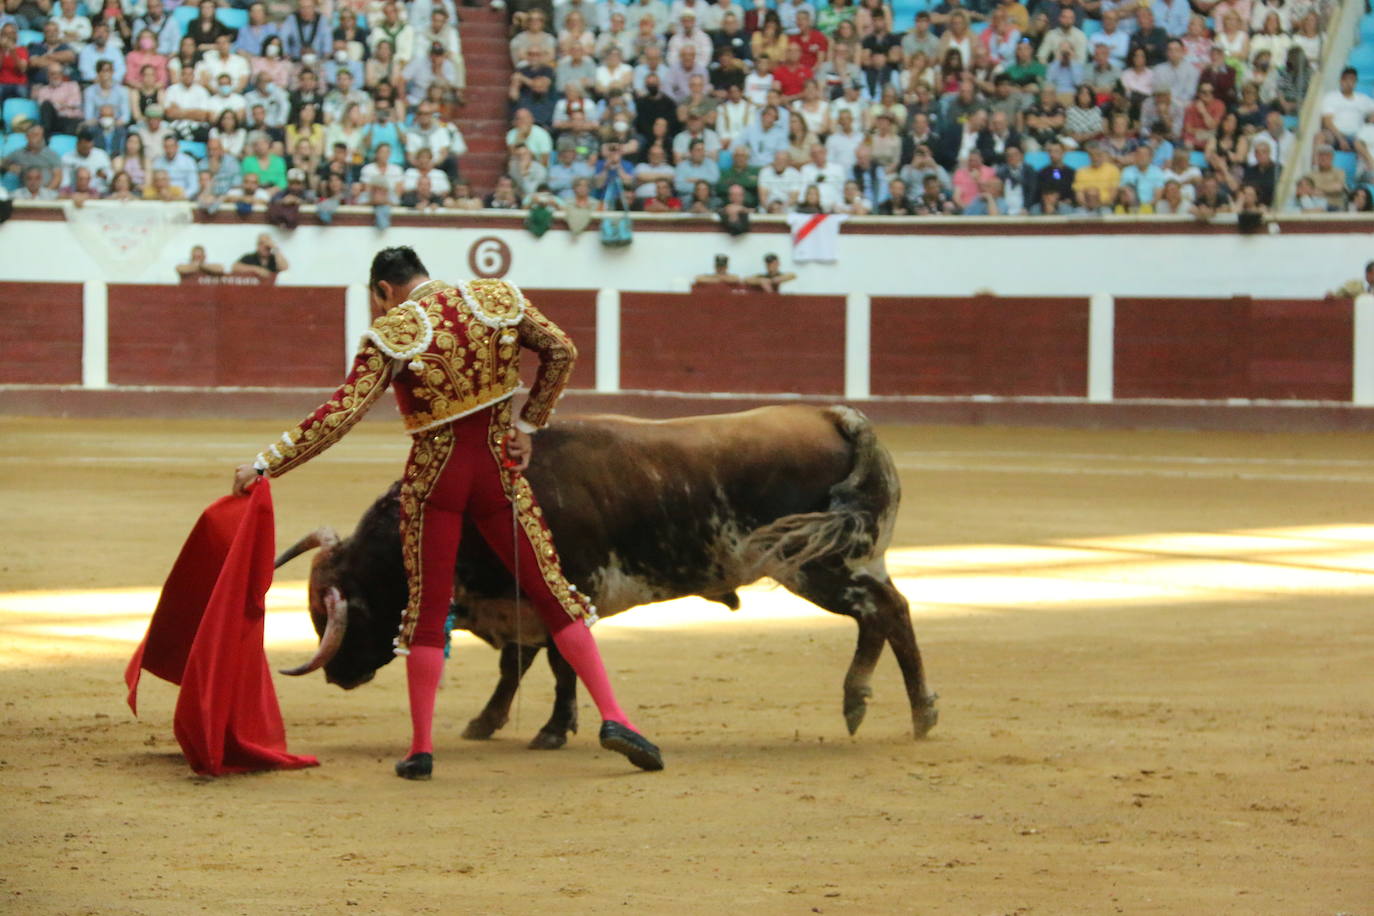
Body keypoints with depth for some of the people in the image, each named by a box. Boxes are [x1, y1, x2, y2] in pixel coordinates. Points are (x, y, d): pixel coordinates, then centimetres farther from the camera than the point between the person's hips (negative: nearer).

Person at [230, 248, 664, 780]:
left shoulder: (393, 333, -10)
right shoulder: (498, 300, 0)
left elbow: (341, 413, -17)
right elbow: (561, 352, 6)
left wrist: (266, 465, -14)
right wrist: (528, 423, 12)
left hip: (434, 476, -2)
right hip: (499, 471, 2)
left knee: (427, 606, 7)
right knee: (551, 591, 8)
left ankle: (421, 749, 7)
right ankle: (612, 717, 1)